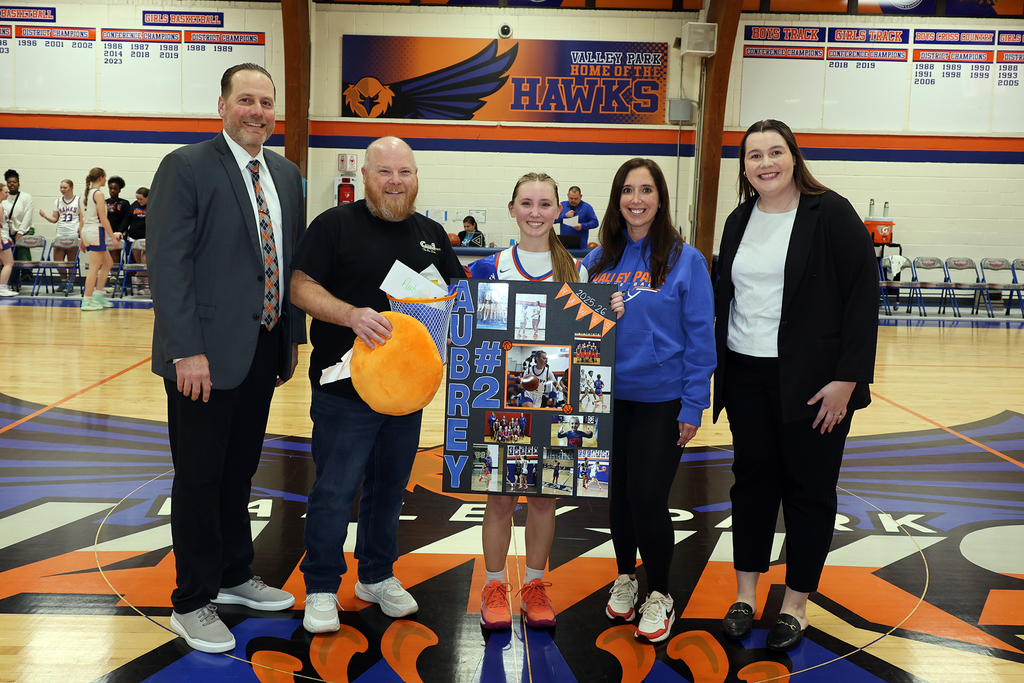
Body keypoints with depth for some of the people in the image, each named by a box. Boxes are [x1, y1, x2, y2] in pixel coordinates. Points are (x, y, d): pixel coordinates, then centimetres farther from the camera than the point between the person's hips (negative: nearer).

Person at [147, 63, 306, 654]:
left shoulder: (286, 174, 12)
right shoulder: (187, 167, -9)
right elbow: (168, 263, -15)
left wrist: (294, 334, 11)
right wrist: (187, 351, -20)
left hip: (264, 351, 6)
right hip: (207, 355, -6)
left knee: (240, 471, 19)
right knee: (200, 478, 4)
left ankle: (235, 577, 36)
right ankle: (193, 604, 18)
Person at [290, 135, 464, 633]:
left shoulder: (431, 233, 13)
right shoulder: (335, 224, -3)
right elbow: (301, 288, -10)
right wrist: (351, 314, -26)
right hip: (345, 387, -5)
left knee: (389, 487, 16)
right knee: (334, 491, -1)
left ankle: (377, 575, 32)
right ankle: (321, 588, 15)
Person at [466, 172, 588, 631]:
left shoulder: (576, 271, 2)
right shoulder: (490, 269, -1)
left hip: (554, 399, 1)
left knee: (543, 494, 10)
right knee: (501, 494, 6)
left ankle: (534, 587, 25)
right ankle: (494, 588, 22)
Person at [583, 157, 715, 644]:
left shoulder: (685, 260, -7)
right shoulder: (598, 261, 4)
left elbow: (700, 336, -7)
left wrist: (693, 406, -9)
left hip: (661, 400, -4)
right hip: (607, 397, 4)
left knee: (648, 497, -3)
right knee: (618, 491, 14)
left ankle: (659, 595, 18)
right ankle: (625, 579, 35)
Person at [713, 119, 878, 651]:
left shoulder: (831, 213, -8)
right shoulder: (740, 221, 9)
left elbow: (863, 296, -11)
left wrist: (847, 377, -16)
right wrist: (717, 368, 10)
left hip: (812, 381, -4)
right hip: (746, 376, 5)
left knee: (809, 487, 5)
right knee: (752, 478, 11)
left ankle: (795, 605, 19)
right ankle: (745, 594, 24)